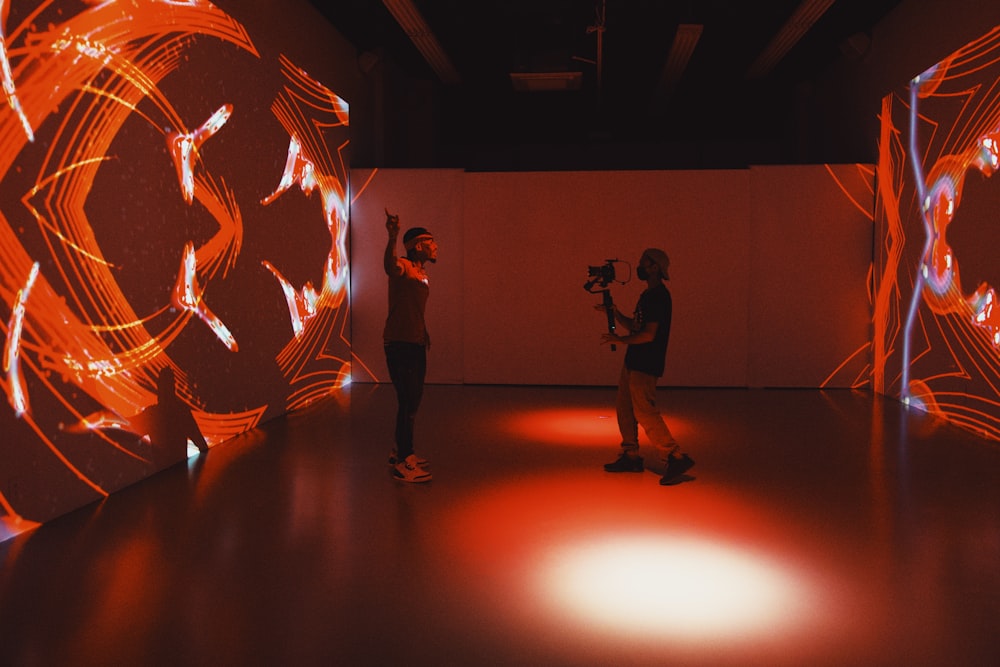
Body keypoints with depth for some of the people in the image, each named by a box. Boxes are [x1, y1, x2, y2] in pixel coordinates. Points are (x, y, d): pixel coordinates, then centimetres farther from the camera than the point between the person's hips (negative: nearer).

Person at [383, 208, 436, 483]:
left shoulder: (421, 273, 17)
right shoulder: (403, 267, -12)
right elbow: (390, 265, -39)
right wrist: (392, 238, -57)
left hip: (415, 345, 10)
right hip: (399, 344, -10)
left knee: (413, 400, 17)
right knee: (408, 402, -9)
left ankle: (401, 452, 31)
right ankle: (403, 464, -2)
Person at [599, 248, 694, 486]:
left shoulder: (659, 296, -17)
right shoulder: (648, 295, 15)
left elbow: (648, 334, -23)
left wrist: (620, 340, -11)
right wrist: (615, 313, 7)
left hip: (645, 365, -10)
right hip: (633, 361, 10)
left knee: (645, 412, -10)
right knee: (625, 409, 13)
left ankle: (676, 458, -5)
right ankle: (630, 456, 22)